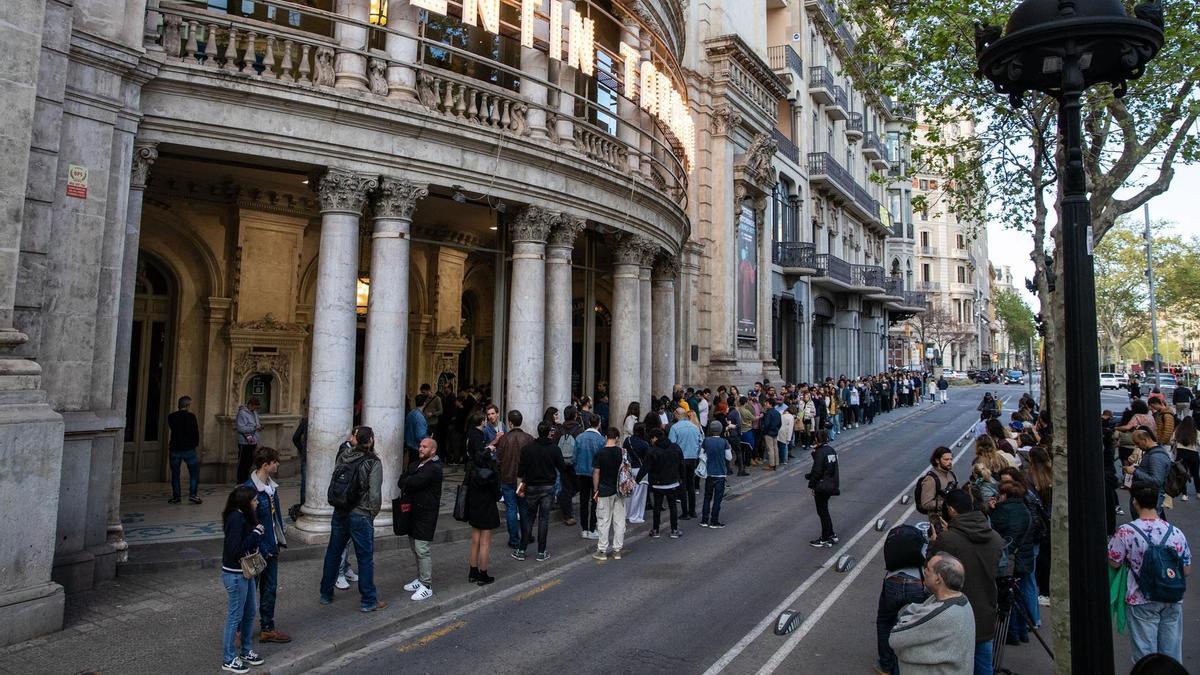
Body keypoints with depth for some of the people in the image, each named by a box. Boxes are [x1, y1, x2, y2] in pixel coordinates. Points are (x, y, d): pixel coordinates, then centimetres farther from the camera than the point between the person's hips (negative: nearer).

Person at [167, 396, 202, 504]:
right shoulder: (191, 416, -8)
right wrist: (196, 443, 8)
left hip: (175, 448, 3)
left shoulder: (171, 417, 2)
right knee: (194, 472, 6)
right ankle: (193, 494, -3)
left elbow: (171, 429, 15)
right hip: (188, 448, -3)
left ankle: (176, 496, 12)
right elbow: (195, 432, -6)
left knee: (175, 473, 11)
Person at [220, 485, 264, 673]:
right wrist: (256, 533, -22)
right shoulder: (236, 519, -22)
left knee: (250, 613, 18)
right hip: (235, 574, -9)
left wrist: (257, 534, -7)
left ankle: (247, 651, 33)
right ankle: (228, 660, 17)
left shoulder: (244, 517, 5)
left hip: (246, 572, 9)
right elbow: (236, 549, -26)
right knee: (235, 616, 4)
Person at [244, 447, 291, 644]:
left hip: (271, 548, 8)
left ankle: (267, 628, 27)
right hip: (257, 548, -8)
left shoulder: (272, 486, 5)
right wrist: (255, 549, -19)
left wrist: (279, 541, 14)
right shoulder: (250, 489, -21)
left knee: (270, 588, 15)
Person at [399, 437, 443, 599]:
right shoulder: (416, 464, 14)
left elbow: (413, 483, -23)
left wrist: (406, 482, -3)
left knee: (423, 550, -7)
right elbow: (402, 480, 6)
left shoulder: (434, 468, -16)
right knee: (415, 548, 17)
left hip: (426, 515, -9)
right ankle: (420, 579, 30)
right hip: (414, 512, 9)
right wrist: (409, 483, -14)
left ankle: (427, 586, 1)